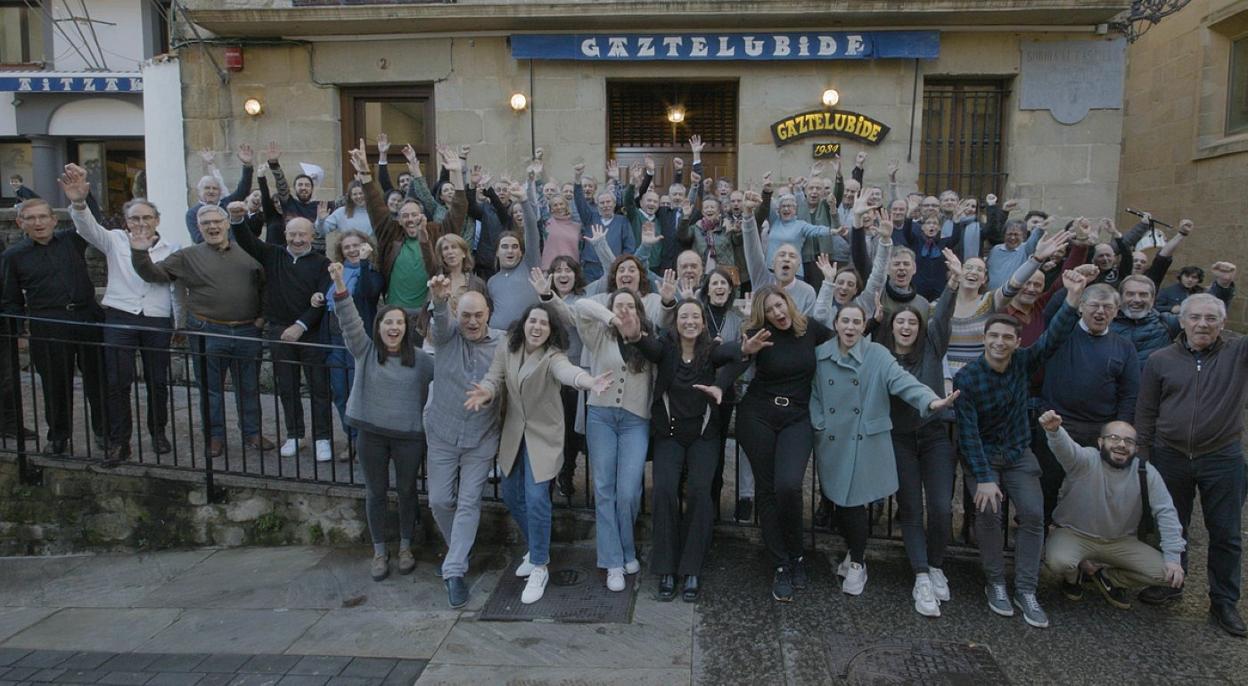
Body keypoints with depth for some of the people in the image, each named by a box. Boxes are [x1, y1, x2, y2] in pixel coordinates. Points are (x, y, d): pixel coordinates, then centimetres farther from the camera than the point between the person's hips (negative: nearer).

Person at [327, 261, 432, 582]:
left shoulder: (420, 358, -4)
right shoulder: (364, 350, -4)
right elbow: (349, 320, -17)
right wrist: (340, 285, -30)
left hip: (409, 435, 0)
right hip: (371, 433, 1)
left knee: (406, 490, 13)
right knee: (375, 492, 12)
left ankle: (405, 547, 32)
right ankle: (379, 552, 26)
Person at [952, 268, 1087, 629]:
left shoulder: (1022, 363, -5)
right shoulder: (967, 378, -18)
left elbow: (1053, 338, -19)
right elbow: (968, 432, -20)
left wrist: (1073, 298, -33)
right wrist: (983, 478, -26)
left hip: (1019, 454, 4)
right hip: (982, 455, -3)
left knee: (1034, 514, -10)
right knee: (988, 511, -20)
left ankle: (1025, 590, 0)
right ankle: (995, 584, -2)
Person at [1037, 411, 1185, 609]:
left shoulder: (1146, 473, -8)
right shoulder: (1086, 460, -19)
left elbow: (1166, 512, -8)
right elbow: (1066, 448, -42)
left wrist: (1173, 557, -17)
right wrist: (1054, 429, -67)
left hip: (1121, 542, 4)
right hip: (1074, 534, -3)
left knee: (1166, 573, -13)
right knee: (1058, 561, -33)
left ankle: (1108, 578, 14)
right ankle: (1076, 574, 8)